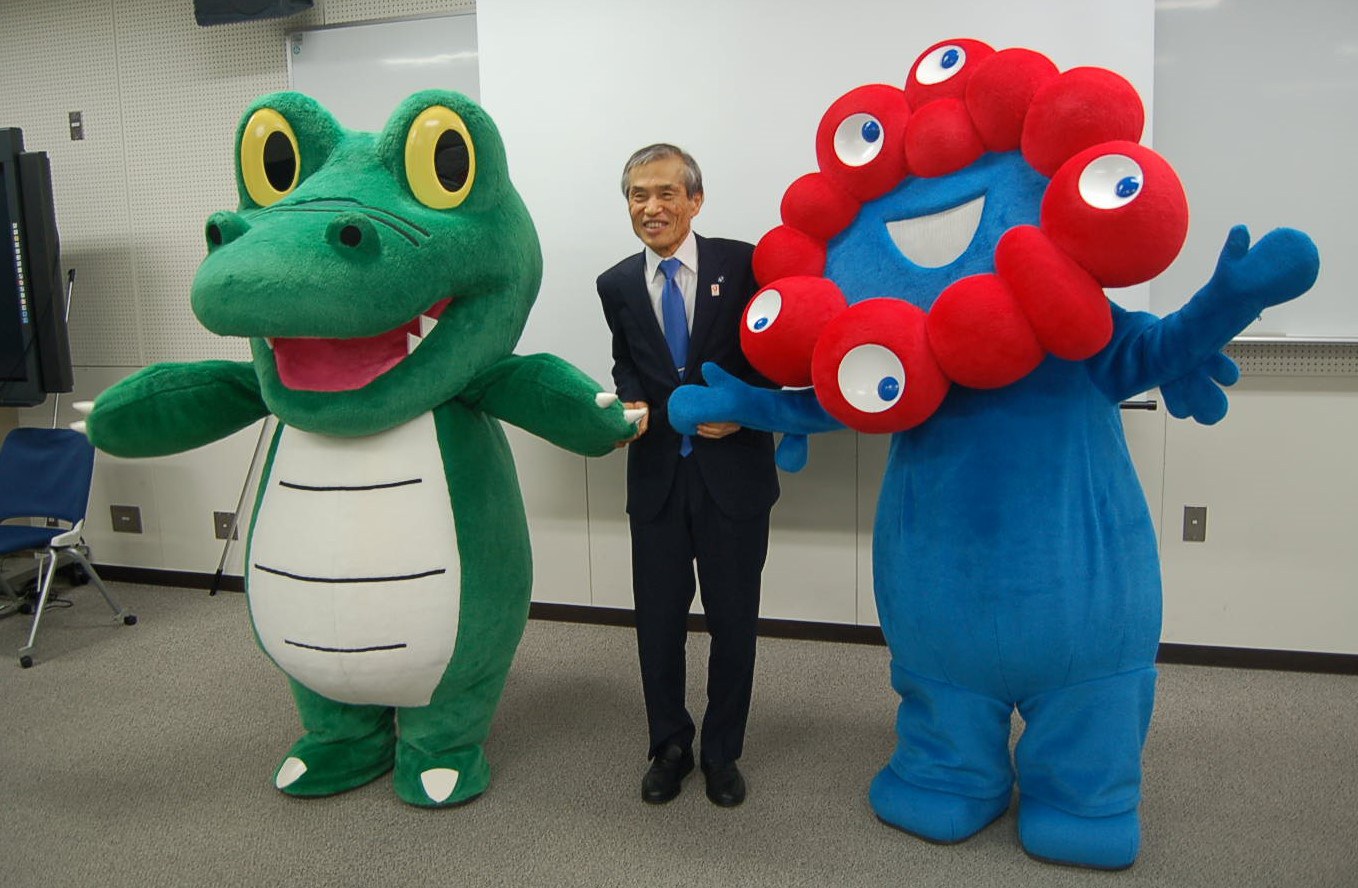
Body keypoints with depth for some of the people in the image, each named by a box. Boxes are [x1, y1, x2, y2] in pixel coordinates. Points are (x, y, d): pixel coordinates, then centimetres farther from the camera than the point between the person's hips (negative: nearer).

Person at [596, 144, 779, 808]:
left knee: (734, 620, 10)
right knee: (658, 620, 10)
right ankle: (669, 747, 33)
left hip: (733, 470, -2)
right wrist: (631, 404, -3)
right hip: (657, 473, 2)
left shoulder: (741, 263, -5)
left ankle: (722, 752, 31)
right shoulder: (617, 285, 5)